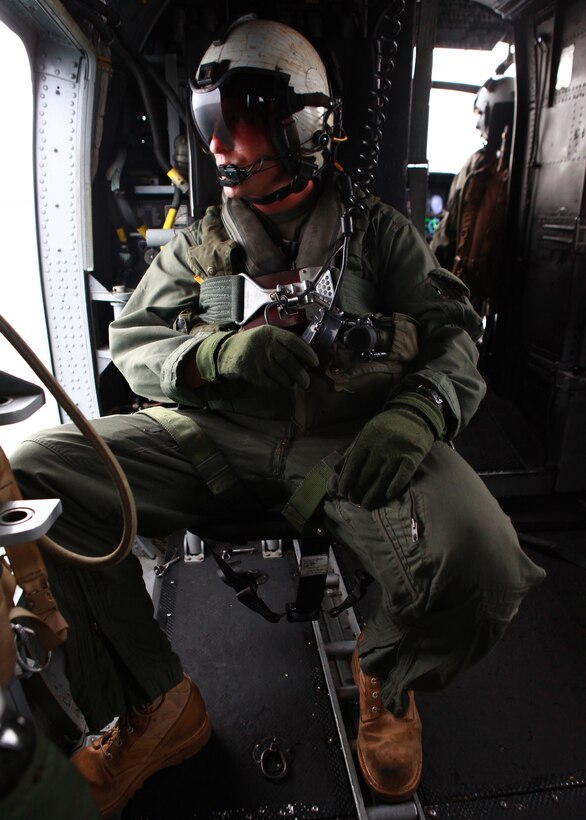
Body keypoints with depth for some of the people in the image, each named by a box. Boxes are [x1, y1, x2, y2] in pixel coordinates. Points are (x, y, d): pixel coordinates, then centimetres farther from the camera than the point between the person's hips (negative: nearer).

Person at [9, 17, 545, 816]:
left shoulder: (377, 231, 14)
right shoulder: (199, 245, 20)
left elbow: (454, 336, 5)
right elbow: (132, 342, 12)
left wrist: (415, 414, -19)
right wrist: (219, 351, -11)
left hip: (354, 440, -1)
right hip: (219, 439, 3)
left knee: (481, 563, -30)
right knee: (31, 475, -17)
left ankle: (387, 675, 8)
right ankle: (157, 706, 0)